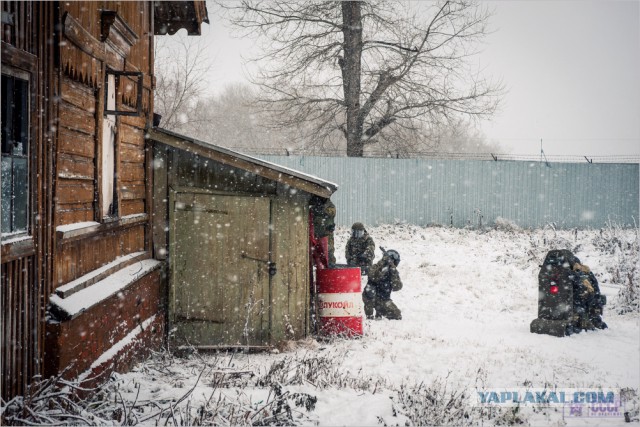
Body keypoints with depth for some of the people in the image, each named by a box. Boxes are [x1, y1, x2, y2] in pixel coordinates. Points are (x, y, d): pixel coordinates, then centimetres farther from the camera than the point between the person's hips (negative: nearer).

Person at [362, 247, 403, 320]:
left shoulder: (394, 272, 2)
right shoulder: (377, 267, -10)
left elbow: (397, 287, -14)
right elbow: (373, 276, -34)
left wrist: (394, 273, -26)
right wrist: (383, 262, -40)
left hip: (383, 300, 4)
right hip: (370, 297, -4)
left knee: (397, 316, -9)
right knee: (370, 289, -36)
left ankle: (379, 313, 20)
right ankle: (369, 315, -24)